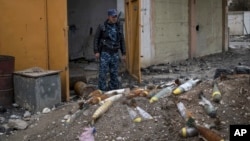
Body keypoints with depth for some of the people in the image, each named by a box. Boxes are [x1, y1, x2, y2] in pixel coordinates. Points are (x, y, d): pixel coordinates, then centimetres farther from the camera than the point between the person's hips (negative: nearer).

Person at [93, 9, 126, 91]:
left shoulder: (119, 26, 5)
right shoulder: (102, 26, -5)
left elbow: (122, 40, 10)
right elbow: (96, 39, -1)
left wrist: (123, 53, 7)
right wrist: (96, 51, -9)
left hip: (115, 53, 3)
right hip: (104, 53, -3)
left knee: (114, 74, 6)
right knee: (103, 73, -6)